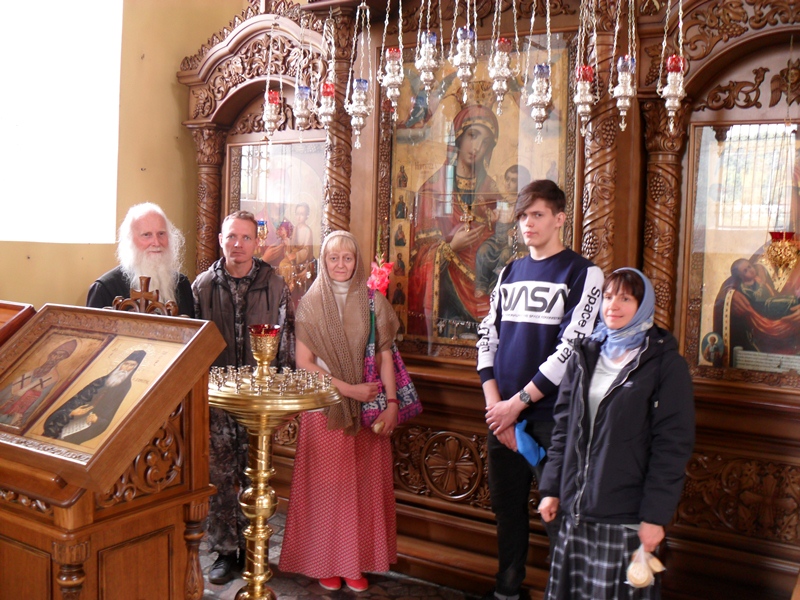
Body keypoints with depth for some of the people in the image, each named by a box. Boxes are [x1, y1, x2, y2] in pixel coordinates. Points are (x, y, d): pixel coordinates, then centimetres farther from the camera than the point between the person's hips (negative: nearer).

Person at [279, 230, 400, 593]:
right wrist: (350, 389, -12)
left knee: (365, 483, 6)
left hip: (367, 406, 2)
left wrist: (392, 403, -7)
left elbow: (385, 355, 2)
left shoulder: (372, 301, 2)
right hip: (324, 407, -1)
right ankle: (325, 562, 18)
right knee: (326, 484, 4)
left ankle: (357, 562, 19)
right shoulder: (311, 303, -2)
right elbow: (303, 363, -6)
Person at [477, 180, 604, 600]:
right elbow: (488, 337, 9)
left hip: (550, 415, -5)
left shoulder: (583, 274, -5)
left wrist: (518, 402, -12)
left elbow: (572, 350, -13)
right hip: (502, 413, 6)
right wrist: (494, 404, -3)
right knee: (507, 506, 15)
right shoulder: (510, 273, 13)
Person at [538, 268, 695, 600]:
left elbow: (673, 445, -8)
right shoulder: (584, 355, 9)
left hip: (627, 516, -4)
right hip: (577, 508, 4)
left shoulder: (665, 363, -5)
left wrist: (656, 515, -11)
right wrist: (552, 488, 8)